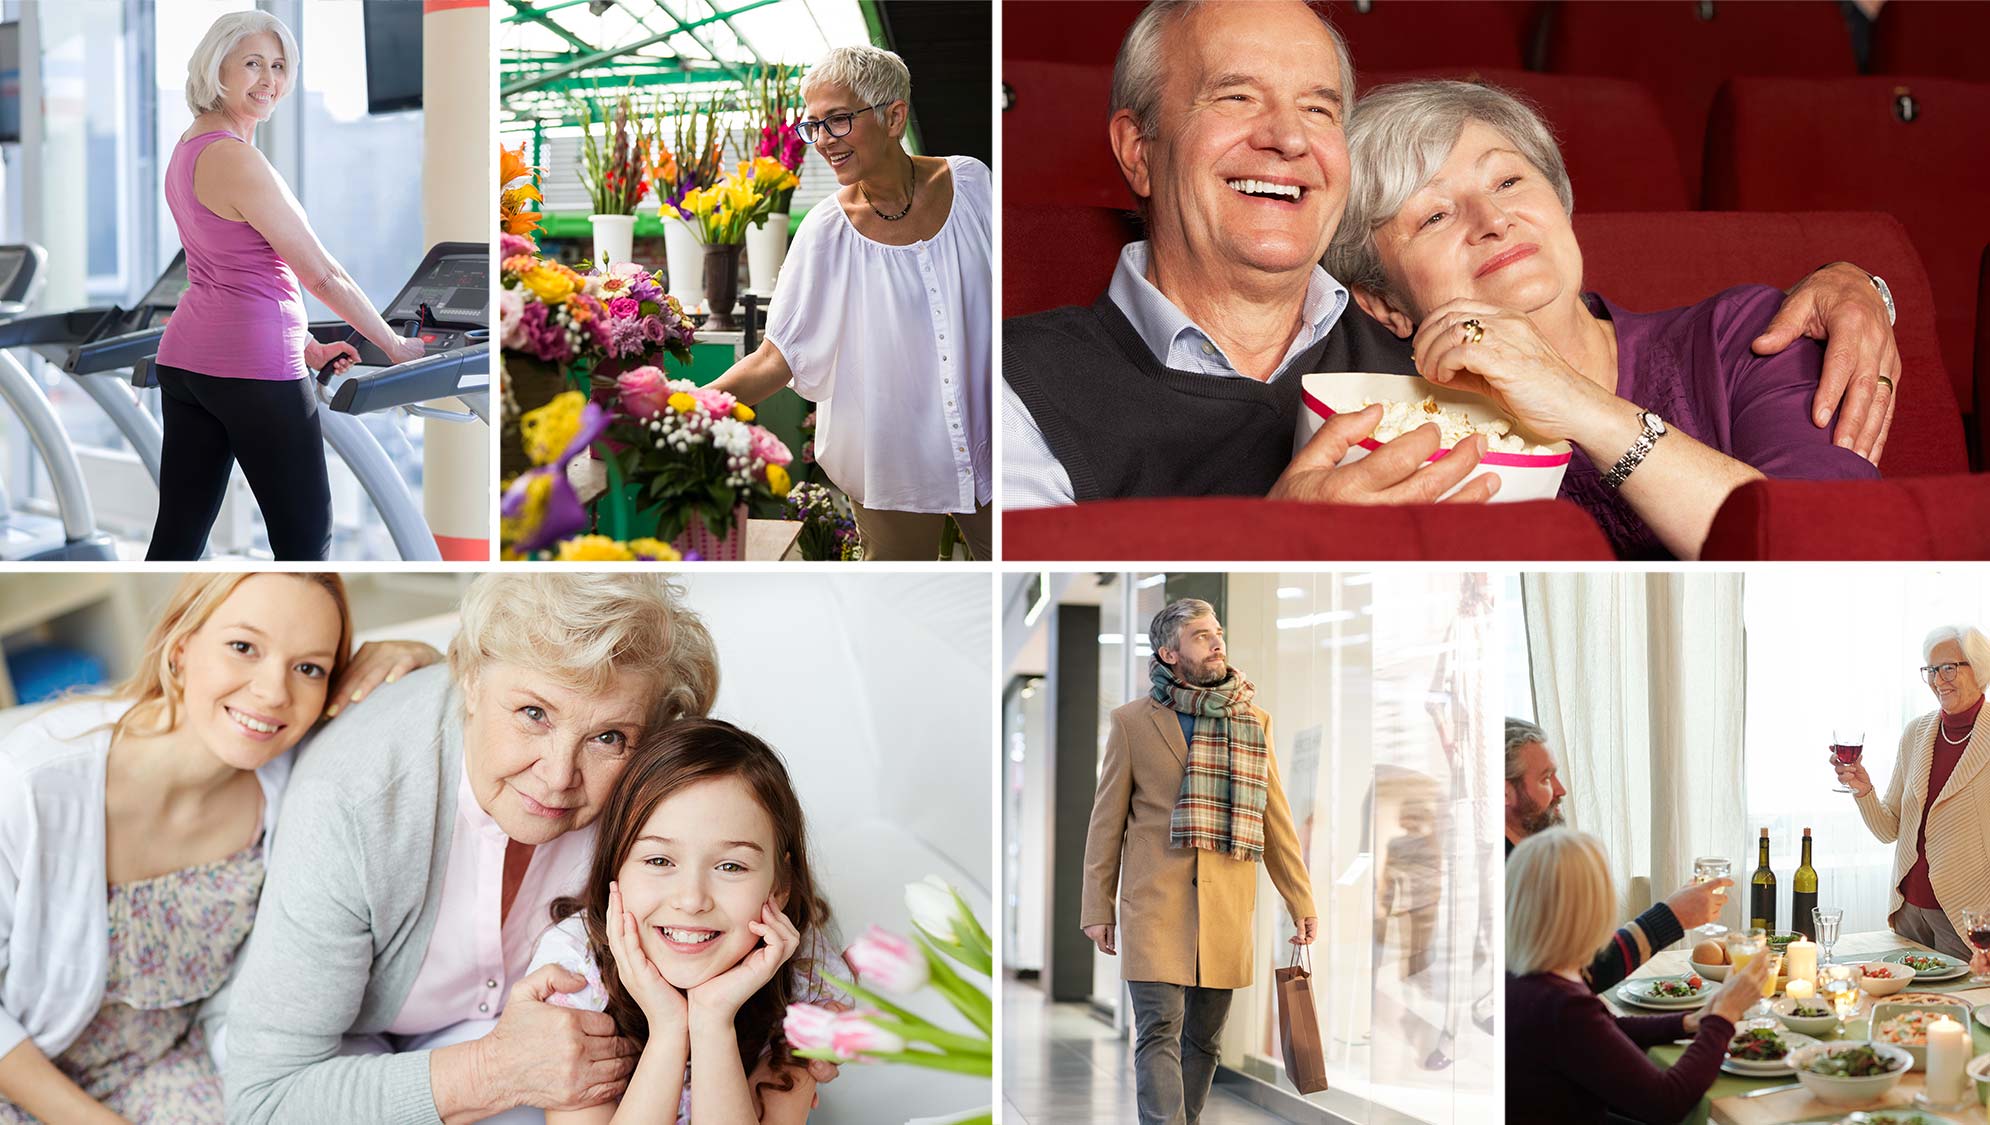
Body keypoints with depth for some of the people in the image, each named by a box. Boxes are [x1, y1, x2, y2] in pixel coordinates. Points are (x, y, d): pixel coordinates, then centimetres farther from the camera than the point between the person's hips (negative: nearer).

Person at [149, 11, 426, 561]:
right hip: (254, 367, -9)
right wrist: (395, 346, -1)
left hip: (185, 355, 9)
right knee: (306, 537, 0)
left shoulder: (189, 146, 13)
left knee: (178, 535, 9)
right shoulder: (237, 159, -15)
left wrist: (305, 346, 18)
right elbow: (320, 273, -11)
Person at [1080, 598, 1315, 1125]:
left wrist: (1301, 900, 10)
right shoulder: (1133, 721, 3)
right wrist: (1097, 908, 3)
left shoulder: (1253, 722, 11)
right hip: (1155, 903, -3)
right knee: (1160, 1030, -10)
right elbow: (1107, 820, 5)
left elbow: (1275, 818, 13)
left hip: (1227, 905, 3)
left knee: (1204, 1037, 8)